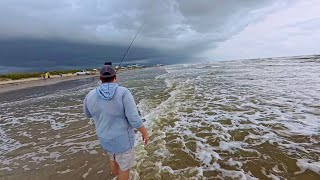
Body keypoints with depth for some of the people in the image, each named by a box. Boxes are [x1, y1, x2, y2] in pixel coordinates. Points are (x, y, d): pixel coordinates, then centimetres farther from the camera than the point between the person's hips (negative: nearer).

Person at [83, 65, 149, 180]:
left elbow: (88, 114, 9)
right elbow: (134, 119, -27)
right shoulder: (123, 93, -26)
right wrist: (145, 133, -11)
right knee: (124, 164, 20)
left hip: (104, 138, 6)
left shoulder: (90, 95, -12)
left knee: (113, 158, 34)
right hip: (122, 138, -5)